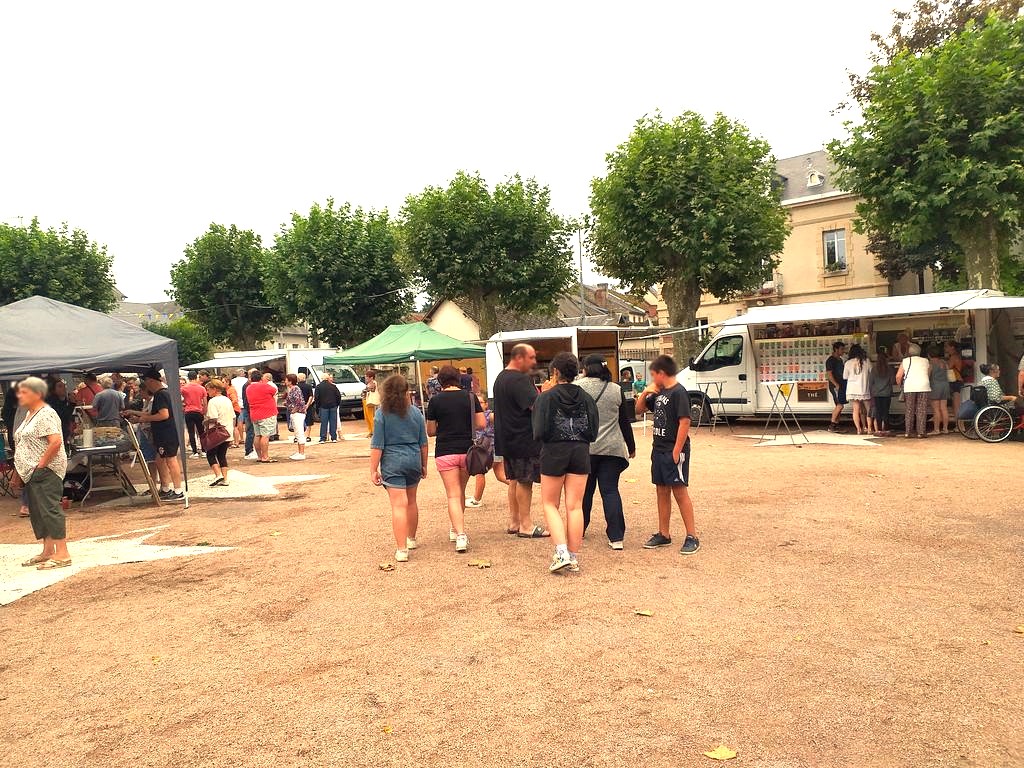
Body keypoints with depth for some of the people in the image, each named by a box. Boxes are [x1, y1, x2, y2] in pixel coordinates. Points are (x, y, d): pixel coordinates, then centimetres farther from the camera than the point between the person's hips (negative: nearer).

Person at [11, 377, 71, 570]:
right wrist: (19, 472, 18)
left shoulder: (46, 415, -14)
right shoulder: (29, 414, 17)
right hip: (32, 473, 10)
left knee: (49, 510, -10)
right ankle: (48, 551, 22)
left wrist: (41, 464, -20)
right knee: (37, 512, 13)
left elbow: (56, 442, -25)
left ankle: (62, 554, -7)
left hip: (45, 472, -10)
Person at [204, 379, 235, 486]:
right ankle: (225, 479, 9)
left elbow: (214, 419, -21)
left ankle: (218, 475, -9)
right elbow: (233, 417, 15)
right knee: (222, 455, 13)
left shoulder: (213, 401, -12)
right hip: (228, 434, 7)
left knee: (210, 454, 6)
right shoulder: (228, 400, 11)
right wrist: (231, 430, 21)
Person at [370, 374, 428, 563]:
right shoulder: (416, 412, 2)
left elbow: (377, 446, -9)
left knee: (399, 505, -5)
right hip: (414, 460, 4)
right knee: (411, 502, 20)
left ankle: (402, 549, -8)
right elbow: (423, 442, 8)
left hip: (393, 463, -4)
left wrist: (373, 470, -3)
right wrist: (424, 465, 20)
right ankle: (411, 539, 36)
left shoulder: (382, 414, -8)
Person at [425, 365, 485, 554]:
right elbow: (481, 424, -1)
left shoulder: (435, 400, -6)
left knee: (453, 495, -2)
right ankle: (456, 528, 33)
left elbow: (430, 431, -1)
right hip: (467, 451, 3)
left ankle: (460, 535, -15)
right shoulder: (470, 397, -1)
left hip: (445, 452, -3)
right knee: (461, 491, 20)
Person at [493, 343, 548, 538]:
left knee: (514, 480, 16)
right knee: (525, 481, -3)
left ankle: (514, 522, 23)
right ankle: (526, 526, 3)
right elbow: (536, 406, -26)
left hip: (507, 439, 10)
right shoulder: (520, 380, -18)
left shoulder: (500, 378, 14)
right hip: (523, 440, -10)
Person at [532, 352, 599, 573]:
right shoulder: (586, 398, 1)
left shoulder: (546, 397, -9)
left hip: (554, 453, -3)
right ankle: (574, 557, 13)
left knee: (550, 504, 10)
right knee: (575, 506, 9)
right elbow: (594, 432, 1)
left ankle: (561, 552, -6)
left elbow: (540, 432, -13)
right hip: (580, 453, 3)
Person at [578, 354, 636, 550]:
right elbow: (625, 422, 9)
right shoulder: (617, 390, 5)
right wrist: (631, 446, 20)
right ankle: (616, 537, -2)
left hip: (585, 447, -1)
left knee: (584, 490, 14)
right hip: (612, 448, 1)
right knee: (611, 491, 3)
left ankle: (580, 529, 29)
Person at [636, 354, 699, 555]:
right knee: (662, 492, 13)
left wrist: (677, 451, -21)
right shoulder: (658, 393, 13)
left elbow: (685, 422, -19)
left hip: (674, 451, -8)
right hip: (659, 450, 9)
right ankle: (663, 534, 22)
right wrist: (645, 393, 3)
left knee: (680, 492, -5)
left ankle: (692, 536, 3)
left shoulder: (678, 392, -13)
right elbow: (639, 410, 21)